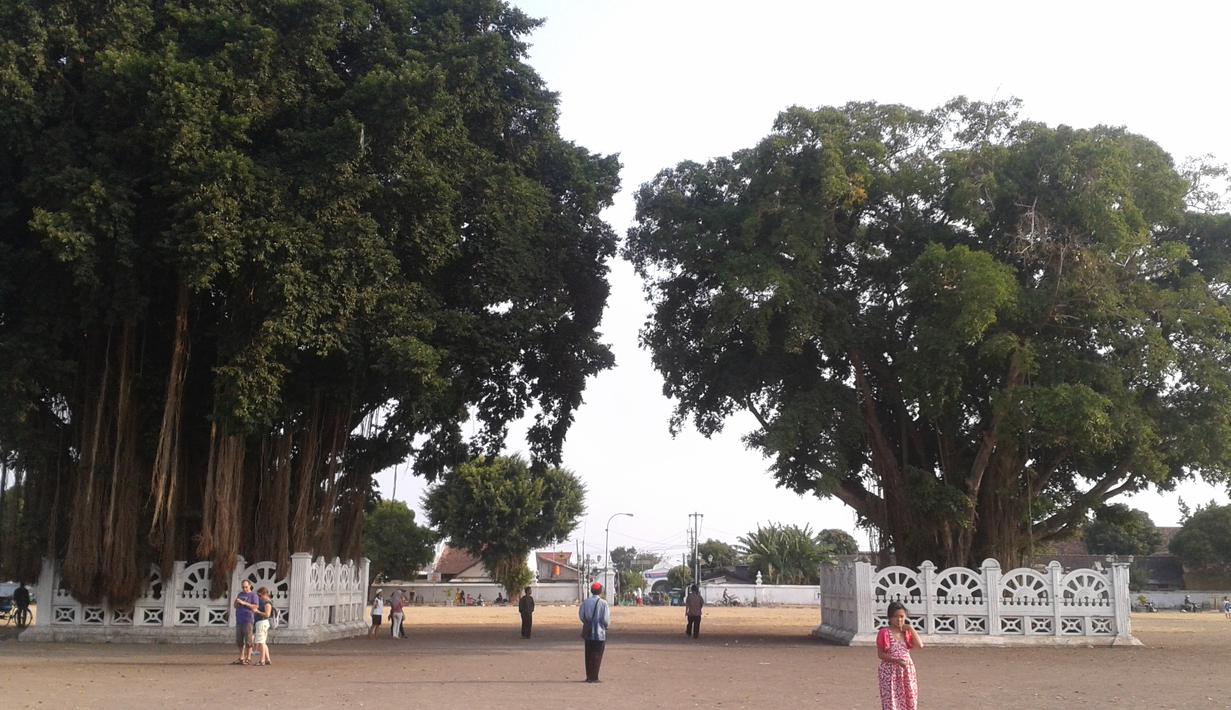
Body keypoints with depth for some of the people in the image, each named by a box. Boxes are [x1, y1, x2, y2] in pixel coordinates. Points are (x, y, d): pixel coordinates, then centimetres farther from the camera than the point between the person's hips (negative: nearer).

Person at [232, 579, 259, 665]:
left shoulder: (253, 595, -1)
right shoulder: (240, 594, 17)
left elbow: (255, 607, -11)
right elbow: (235, 606, 18)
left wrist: (244, 603, -18)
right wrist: (236, 602, -4)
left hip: (248, 621, -7)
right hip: (239, 620, 7)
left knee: (248, 641, -5)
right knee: (239, 641, 8)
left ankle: (248, 658, -2)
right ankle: (241, 658, 14)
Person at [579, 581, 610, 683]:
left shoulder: (585, 602, 1)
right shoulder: (603, 603, -12)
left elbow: (581, 615, 1)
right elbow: (606, 619, -13)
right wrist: (606, 625, 8)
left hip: (588, 632, 4)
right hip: (599, 633, -4)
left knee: (588, 655, 13)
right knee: (597, 655, 2)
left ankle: (589, 676, 17)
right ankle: (594, 677, 2)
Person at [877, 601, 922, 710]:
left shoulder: (907, 632, 7)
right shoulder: (884, 633, -9)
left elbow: (920, 645, -6)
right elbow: (880, 654, -9)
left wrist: (911, 629, -8)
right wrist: (896, 660, -21)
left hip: (907, 671, 5)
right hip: (890, 672, -5)